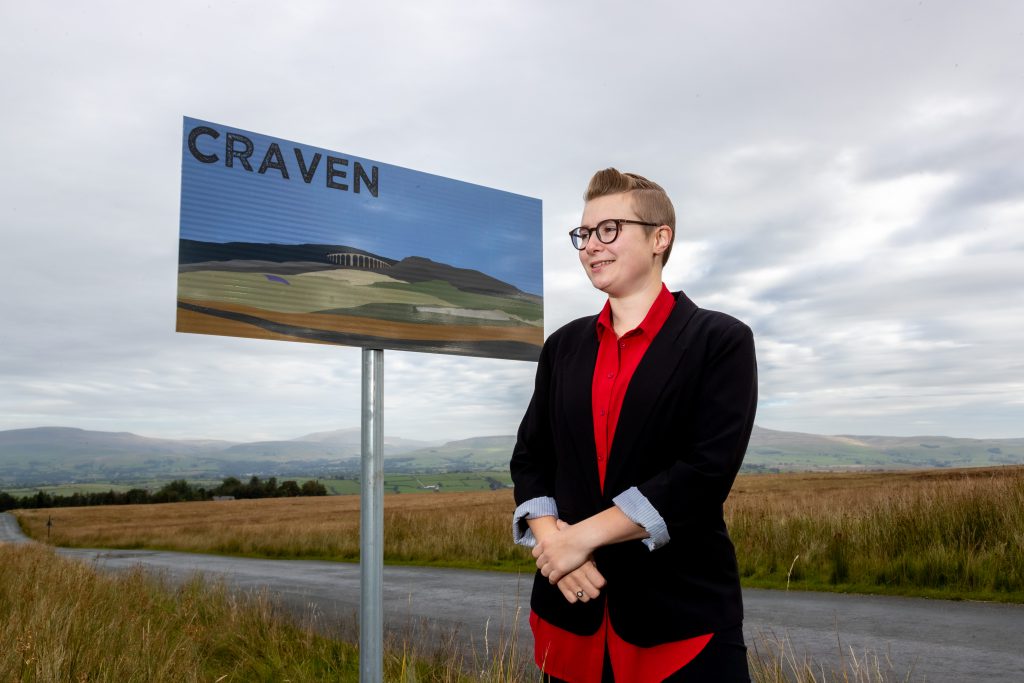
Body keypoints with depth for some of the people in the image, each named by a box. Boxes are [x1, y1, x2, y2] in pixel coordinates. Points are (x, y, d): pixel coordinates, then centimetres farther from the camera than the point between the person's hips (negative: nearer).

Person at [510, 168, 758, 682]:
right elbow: (529, 458, 8)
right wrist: (550, 537, -11)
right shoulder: (563, 346, 9)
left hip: (683, 615, -4)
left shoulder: (721, 341, -5)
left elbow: (708, 470, -15)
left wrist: (584, 535, -16)